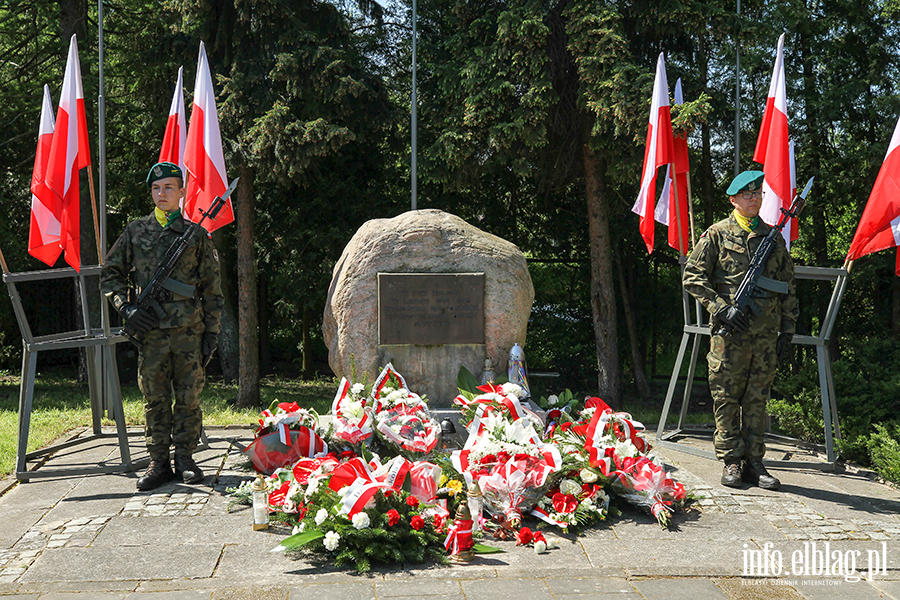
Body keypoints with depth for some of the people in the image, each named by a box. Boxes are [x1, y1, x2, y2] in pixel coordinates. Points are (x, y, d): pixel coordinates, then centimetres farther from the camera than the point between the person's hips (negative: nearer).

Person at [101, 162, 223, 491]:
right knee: (155, 399, 5)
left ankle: (185, 459, 14)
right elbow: (109, 275, 13)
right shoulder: (135, 232, 10)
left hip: (189, 328, -1)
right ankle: (158, 462, 13)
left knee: (188, 397, 3)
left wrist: (211, 331, 1)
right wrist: (126, 307, -2)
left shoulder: (196, 234, 7)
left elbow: (212, 288, 7)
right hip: (150, 329, 1)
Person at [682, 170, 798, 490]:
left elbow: (788, 287, 18)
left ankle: (754, 462, 13)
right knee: (726, 397, -1)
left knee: (757, 398, 6)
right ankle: (732, 461, 8)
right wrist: (722, 308, -11)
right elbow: (692, 277, -2)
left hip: (766, 330, 3)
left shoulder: (774, 237, 15)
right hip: (730, 330, -3)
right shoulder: (717, 234, 3)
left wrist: (788, 329, 10)